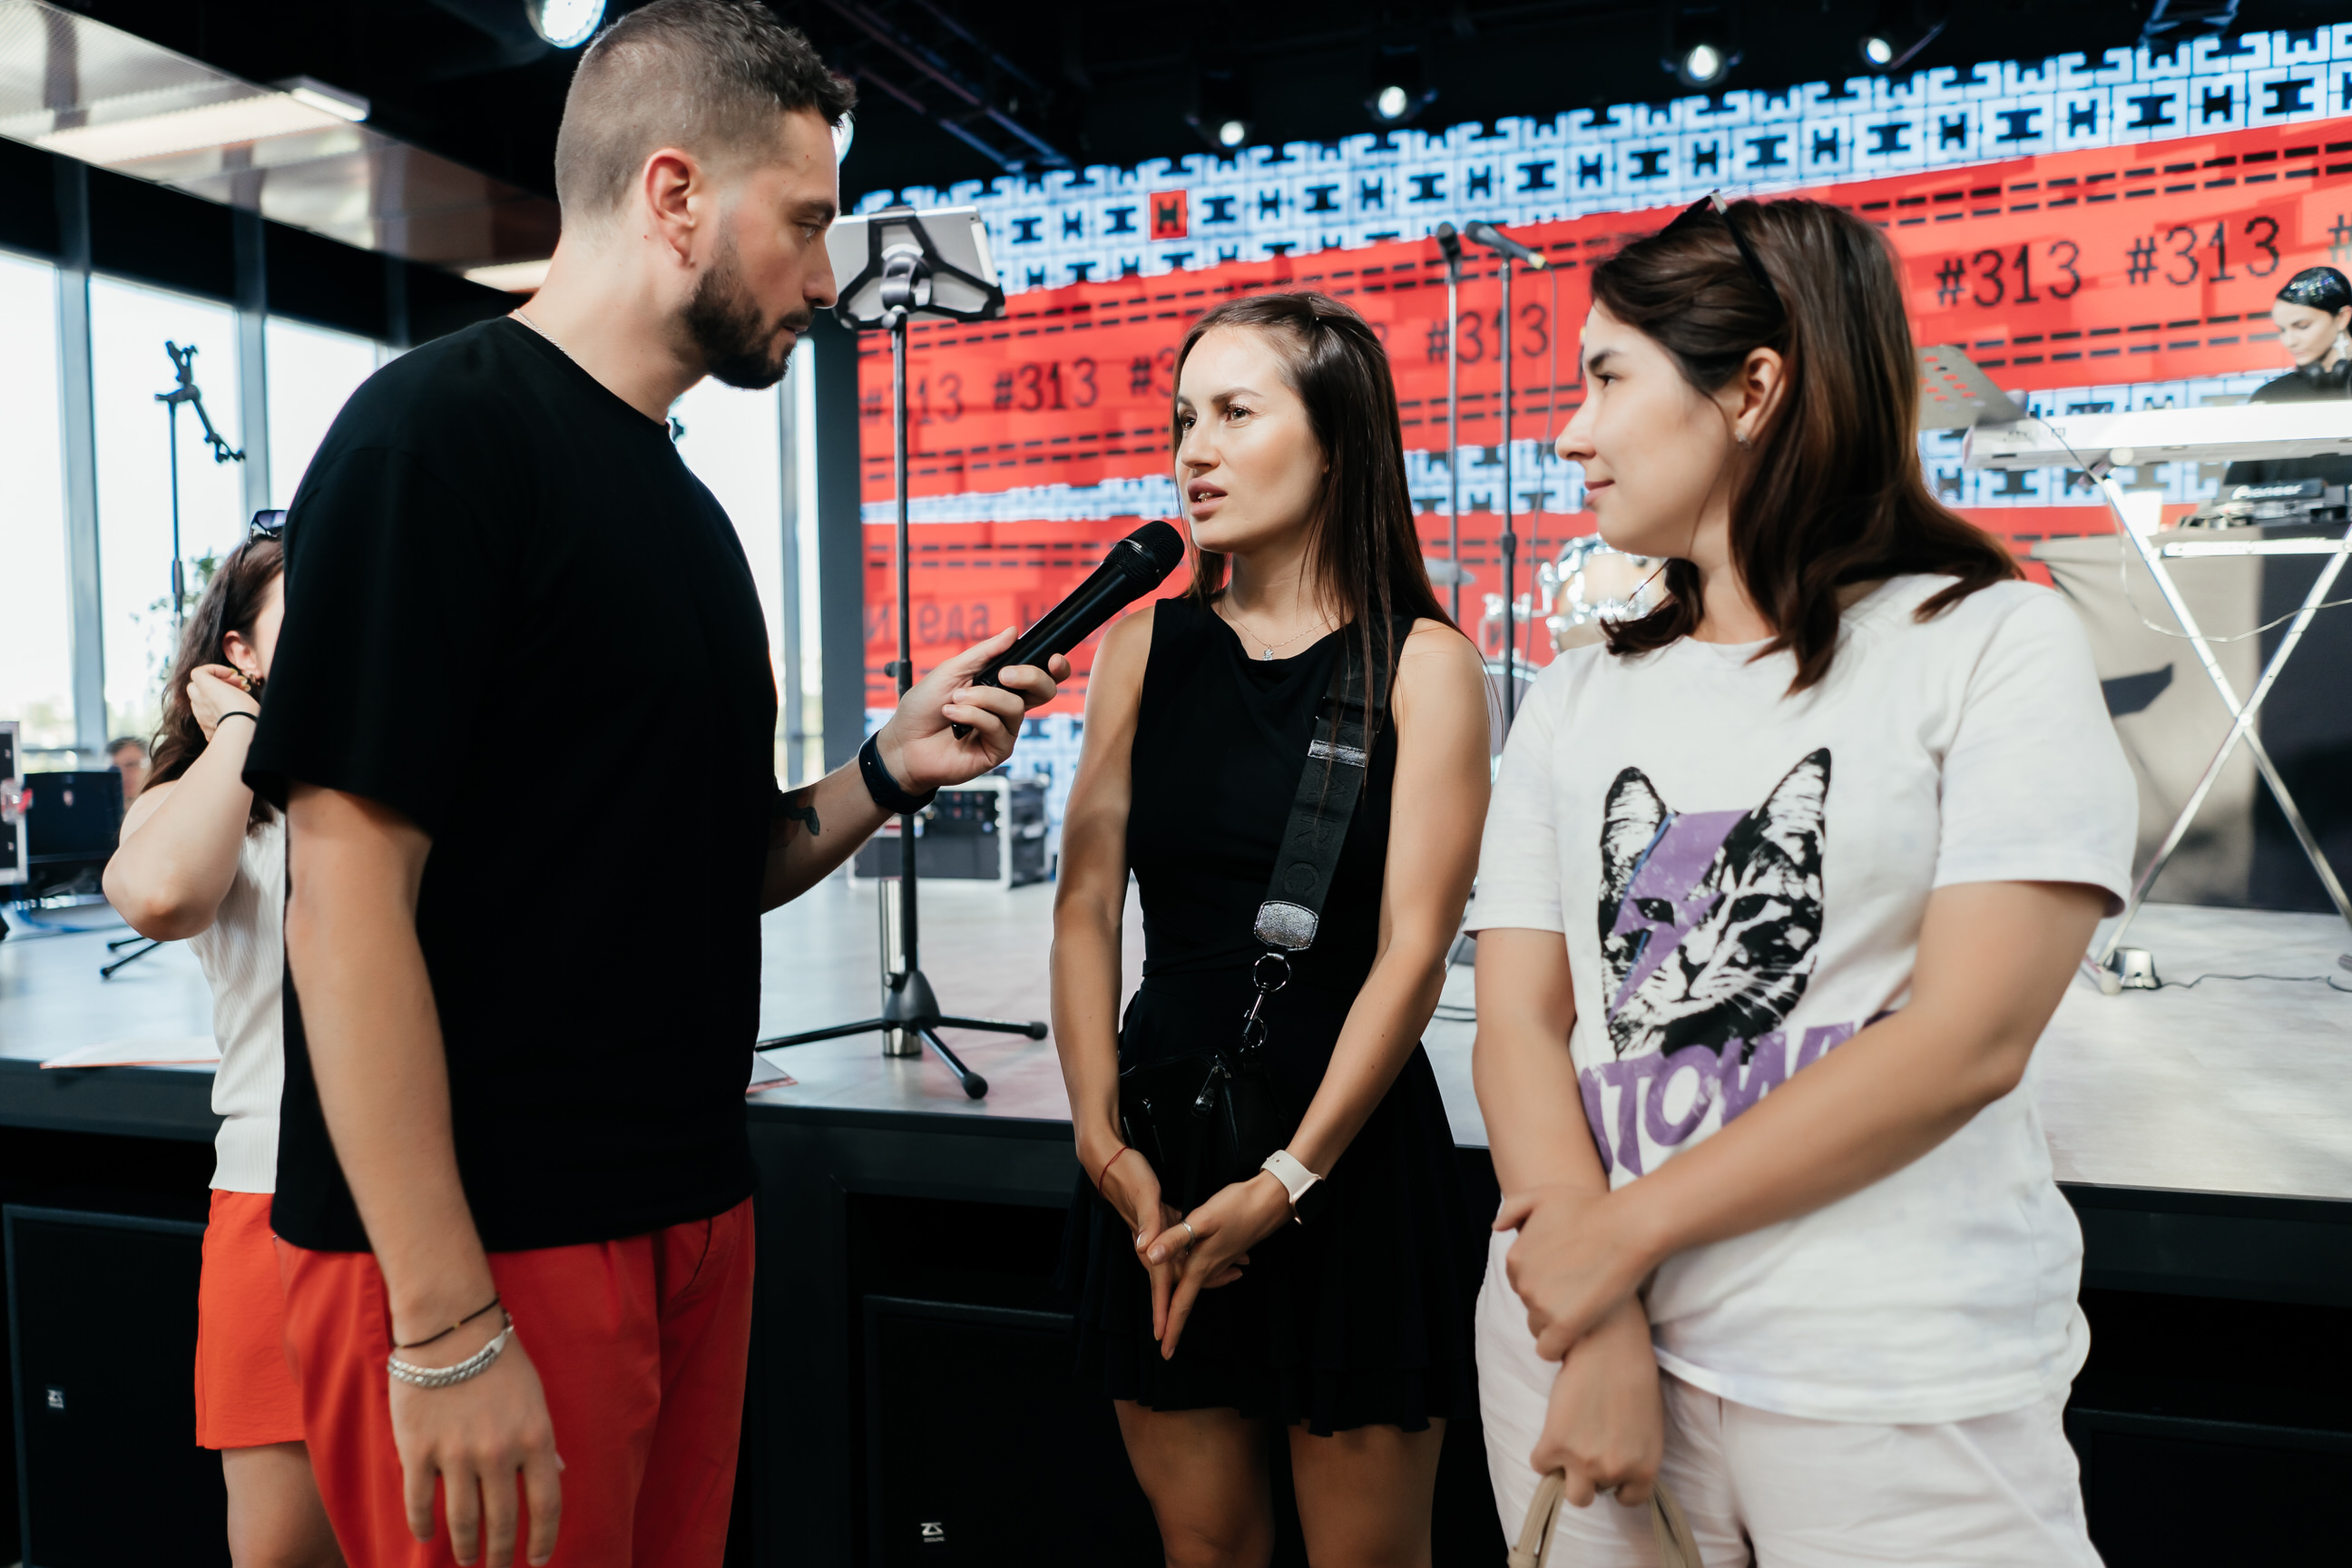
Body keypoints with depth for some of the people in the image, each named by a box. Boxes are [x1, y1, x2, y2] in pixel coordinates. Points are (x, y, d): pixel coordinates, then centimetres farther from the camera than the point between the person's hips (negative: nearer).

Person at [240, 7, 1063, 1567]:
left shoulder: (682, 502, 12)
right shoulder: (438, 428, -12)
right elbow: (350, 889, -18)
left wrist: (887, 771, -2)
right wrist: (446, 1329, -19)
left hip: (692, 1219, 8)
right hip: (483, 1254, -8)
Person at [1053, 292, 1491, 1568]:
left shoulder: (1422, 666, -4)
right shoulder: (1144, 648, 5)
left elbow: (1411, 949, -10)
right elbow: (1085, 905, 2)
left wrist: (1289, 1178, -14)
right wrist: (1103, 1135, -7)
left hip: (1353, 1146, -3)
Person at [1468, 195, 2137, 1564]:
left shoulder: (1998, 644, -4)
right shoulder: (1578, 699, 8)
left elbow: (1970, 1038, -13)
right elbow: (1520, 1017, 0)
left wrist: (1625, 1230, -13)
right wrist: (1597, 1333, -13)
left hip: (1901, 1393, -3)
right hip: (1581, 1324, 4)